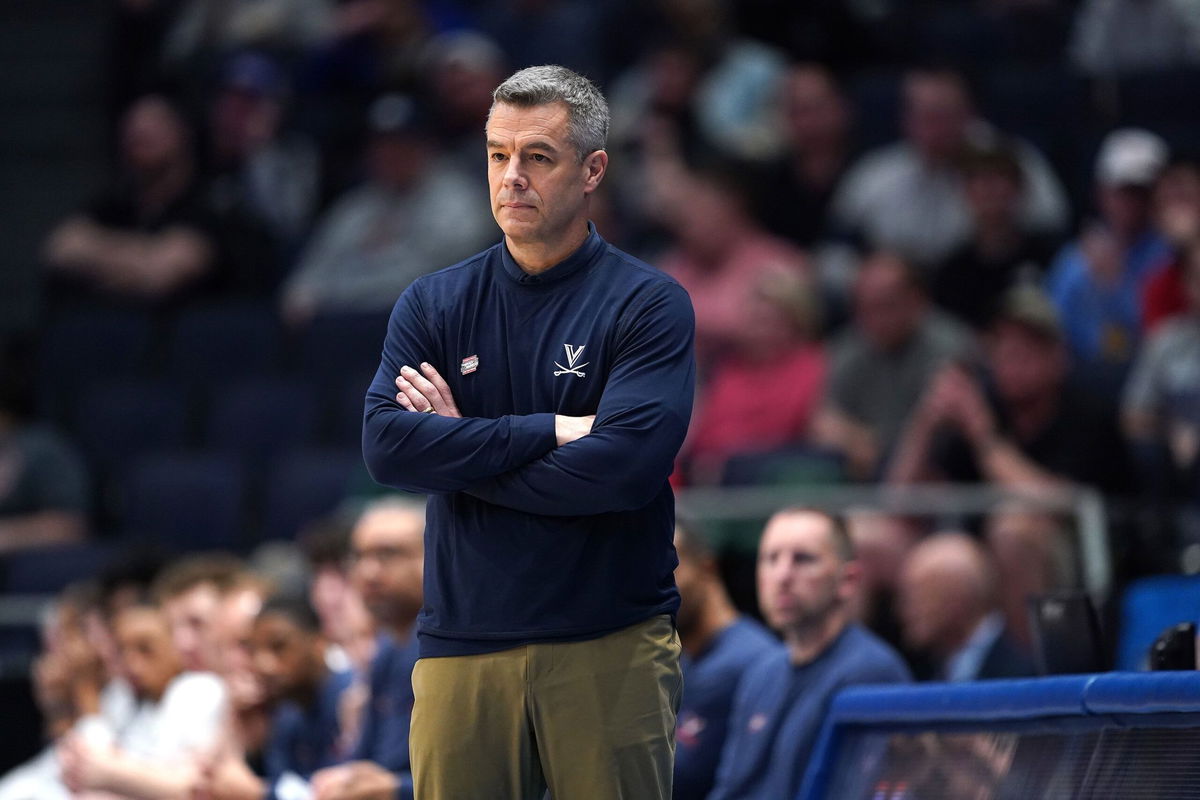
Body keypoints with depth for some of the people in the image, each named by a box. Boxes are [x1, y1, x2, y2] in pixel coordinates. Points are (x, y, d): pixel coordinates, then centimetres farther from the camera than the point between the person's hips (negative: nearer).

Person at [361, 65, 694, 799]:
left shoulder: (649, 305, -2)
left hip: (612, 648, -2)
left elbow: (626, 466, -16)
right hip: (464, 646, 2)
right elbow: (386, 447, -7)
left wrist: (459, 451, -8)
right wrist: (551, 430, -13)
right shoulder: (435, 304, 8)